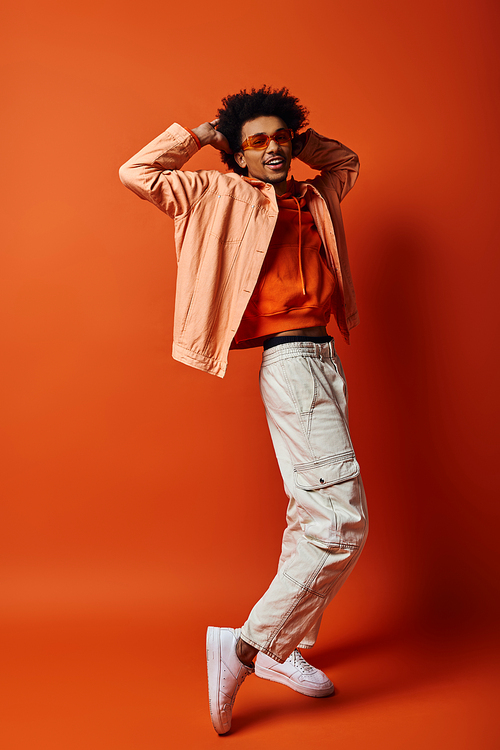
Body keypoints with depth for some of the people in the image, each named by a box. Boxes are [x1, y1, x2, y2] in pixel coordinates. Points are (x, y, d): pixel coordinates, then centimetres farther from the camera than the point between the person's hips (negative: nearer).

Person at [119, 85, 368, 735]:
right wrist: (200, 135, 7)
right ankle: (246, 645, -3)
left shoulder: (315, 198, 20)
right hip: (291, 363, -8)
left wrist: (298, 137, 25)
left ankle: (285, 650, 26)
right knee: (342, 521, -14)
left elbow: (348, 162, 41)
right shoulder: (228, 195, 3)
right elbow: (137, 174, 2)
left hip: (325, 361, 8)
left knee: (313, 516, 12)